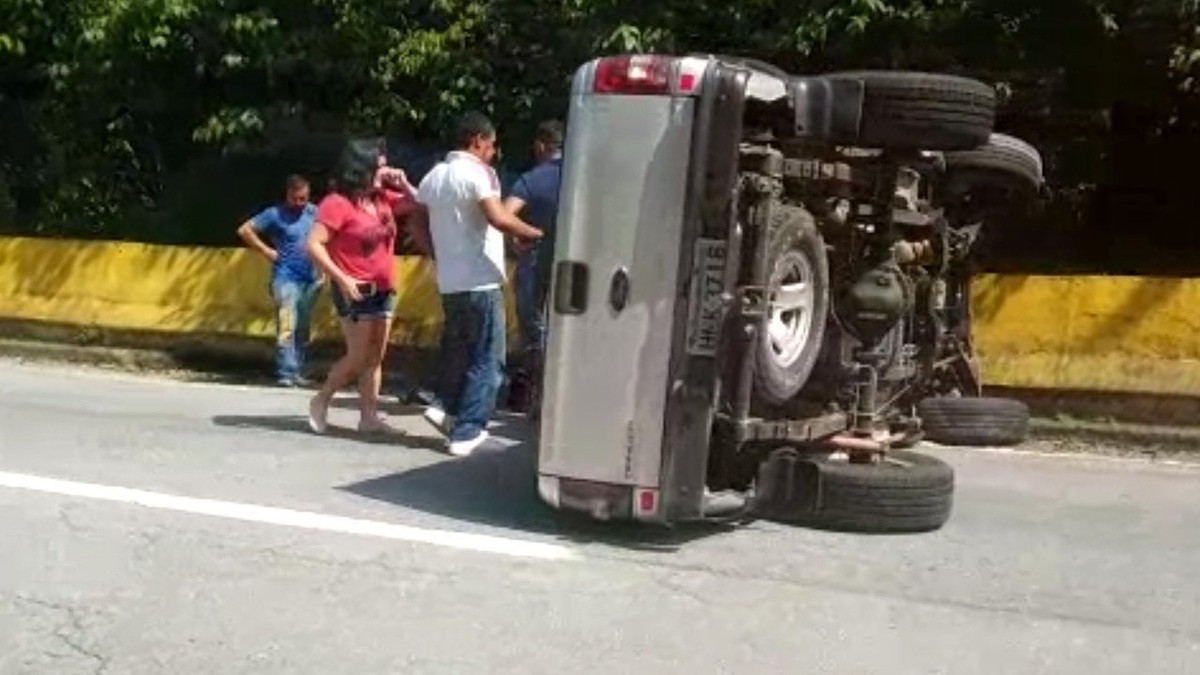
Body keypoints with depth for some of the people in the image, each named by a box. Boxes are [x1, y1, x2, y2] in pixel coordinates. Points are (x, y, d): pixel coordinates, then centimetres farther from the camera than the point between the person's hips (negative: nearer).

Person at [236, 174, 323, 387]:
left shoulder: (314, 212, 8)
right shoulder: (275, 214, -5)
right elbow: (244, 230, -5)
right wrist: (266, 250, -7)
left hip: (311, 280, 5)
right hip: (286, 279, -5)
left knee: (303, 329, 10)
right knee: (287, 327, -13)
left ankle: (299, 372, 18)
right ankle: (286, 373, -13)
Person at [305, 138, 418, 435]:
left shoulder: (383, 198, 7)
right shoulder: (338, 203, -13)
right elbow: (313, 244, -18)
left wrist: (403, 184, 0)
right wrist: (341, 278, -21)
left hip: (383, 289, 7)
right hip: (356, 290, -7)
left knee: (375, 357, 7)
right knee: (358, 357, -5)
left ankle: (369, 416, 11)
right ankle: (320, 402, 14)